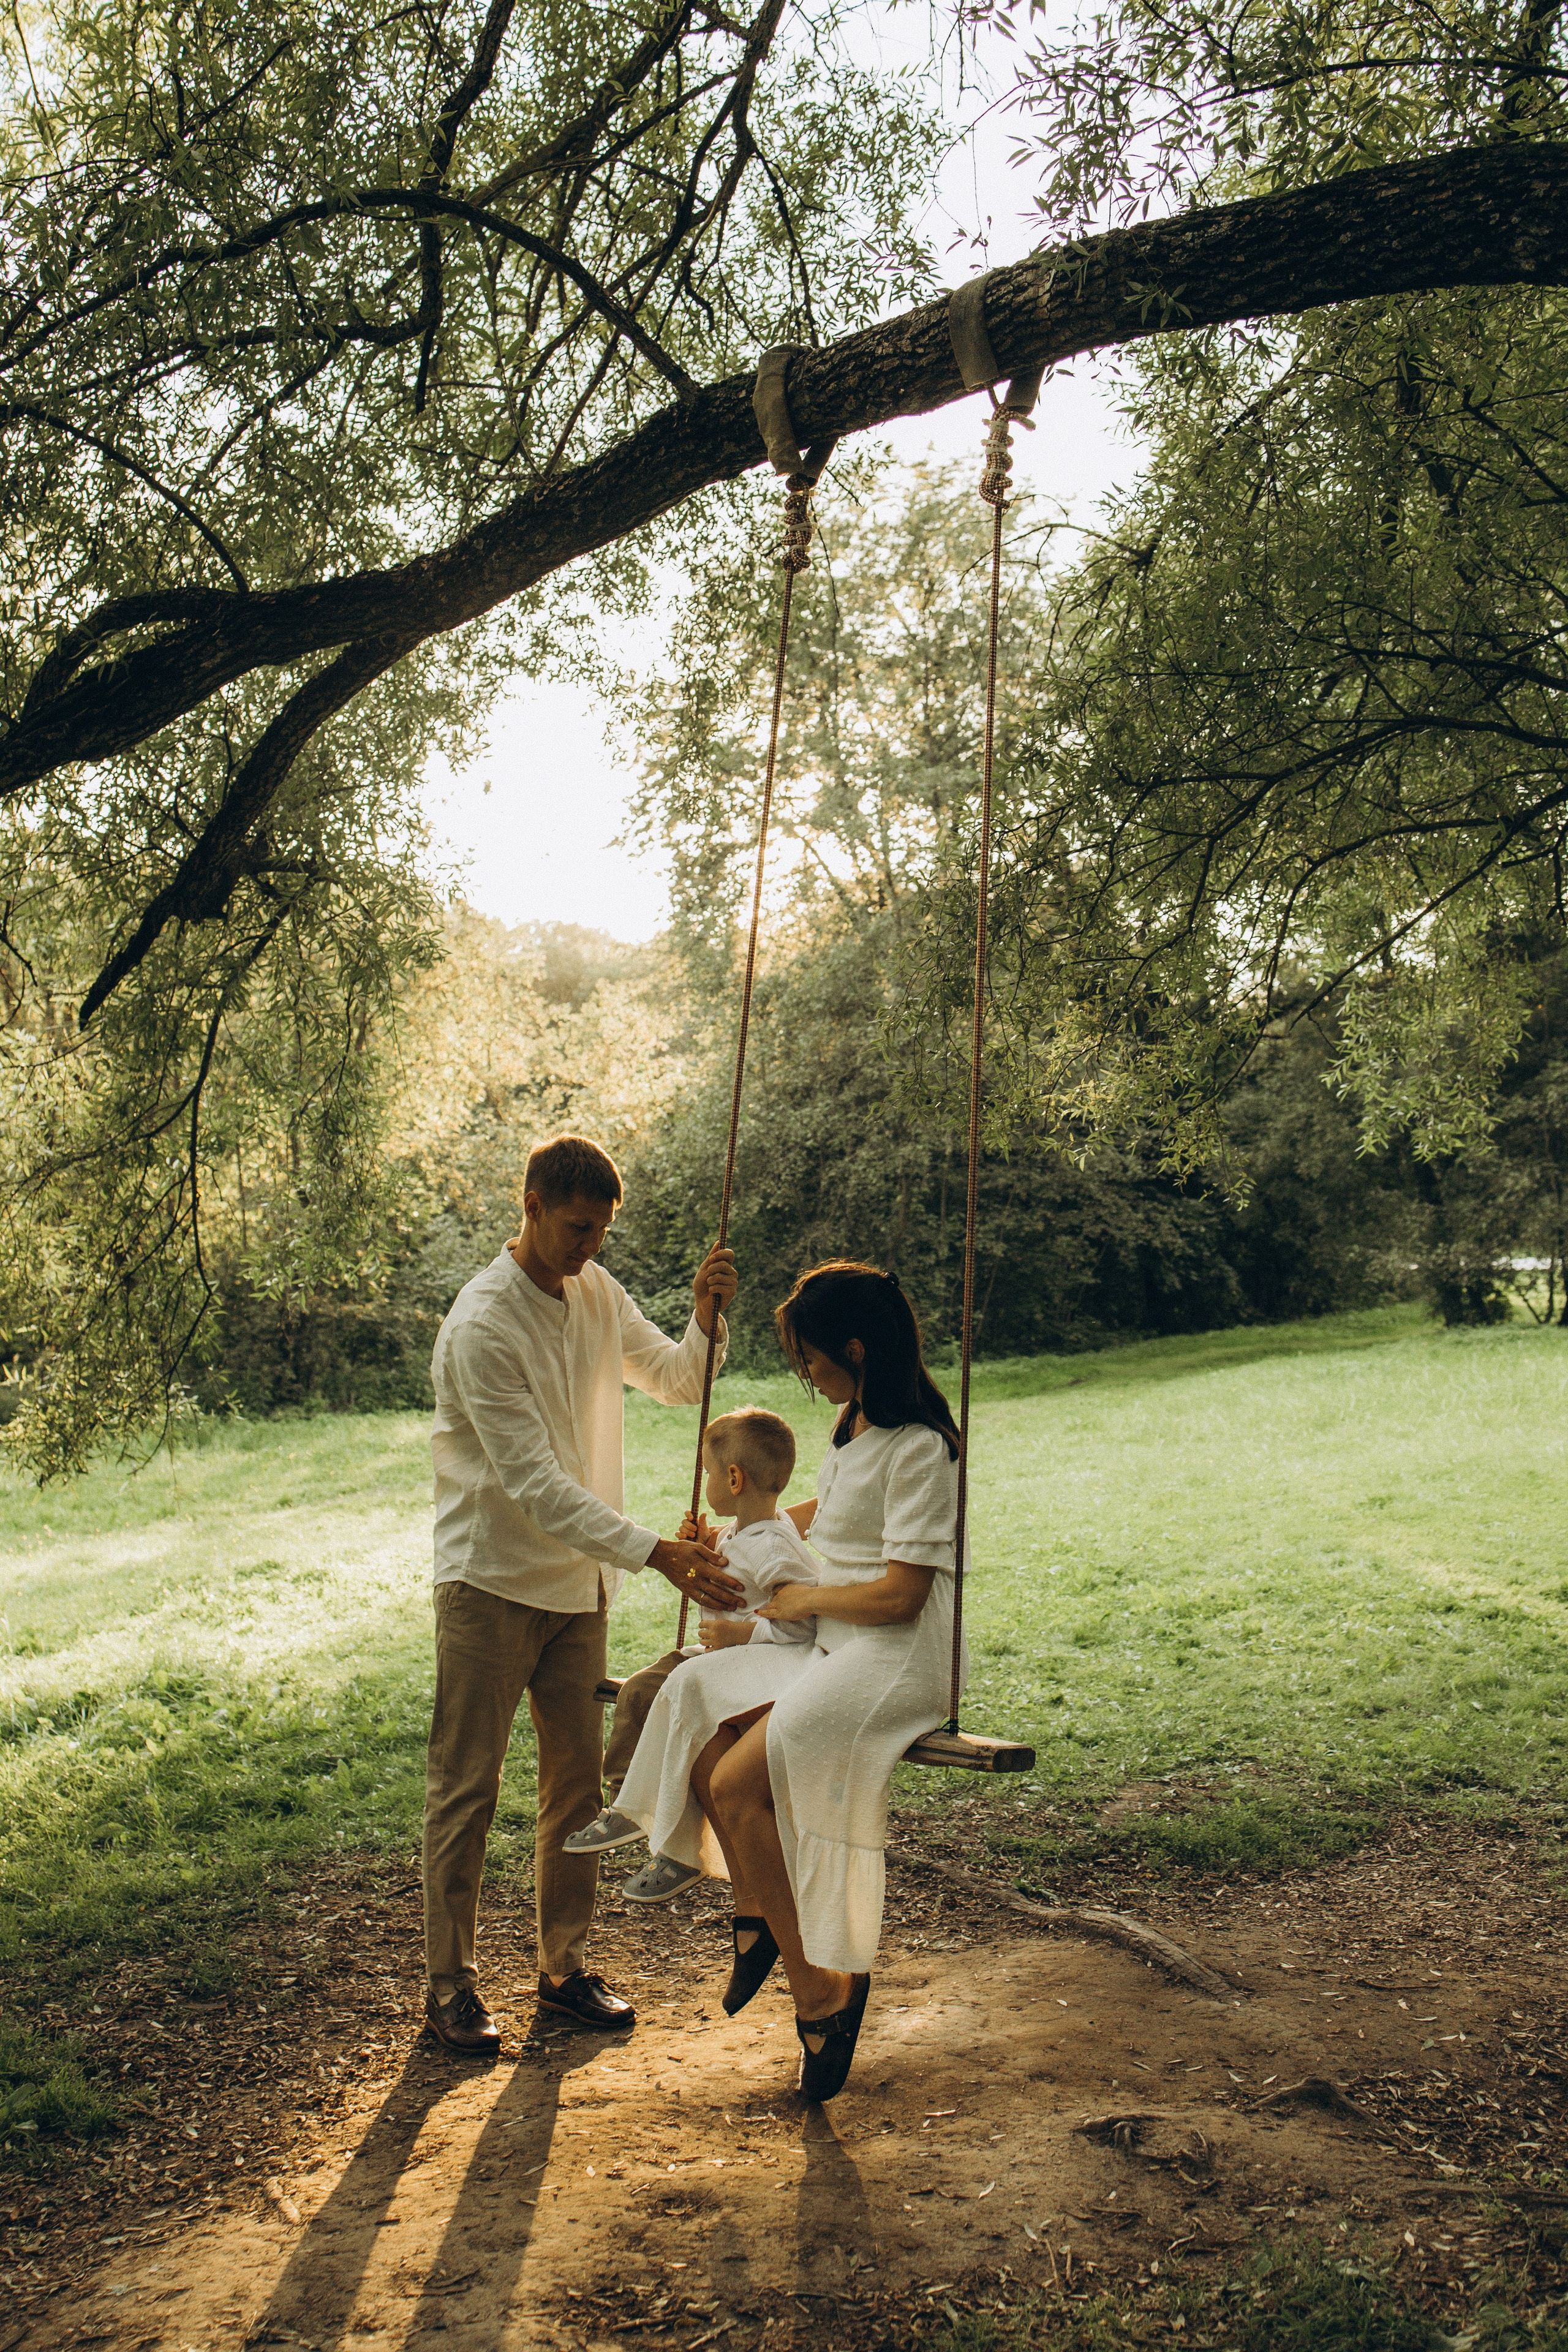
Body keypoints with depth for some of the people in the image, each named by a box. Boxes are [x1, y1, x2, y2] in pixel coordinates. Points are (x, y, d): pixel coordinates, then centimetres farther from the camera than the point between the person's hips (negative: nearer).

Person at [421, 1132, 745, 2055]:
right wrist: (657, 1553, -31)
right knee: (467, 1789, 3)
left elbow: (678, 1380, 12)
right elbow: (535, 1483, -27)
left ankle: (566, 1965, 26)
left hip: (578, 1579, 7)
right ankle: (450, 1983, 17)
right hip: (492, 1581, -7)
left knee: (579, 1779, 13)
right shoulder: (483, 1324, -22)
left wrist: (707, 1320, -11)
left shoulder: (597, 1293, 2)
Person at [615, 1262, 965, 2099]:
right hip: (834, 1650, 9)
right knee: (707, 1757, -10)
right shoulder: (854, 1424, 13)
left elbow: (899, 1594, -21)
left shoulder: (919, 1448, -17)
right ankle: (754, 1916, 12)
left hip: (899, 1661, -9)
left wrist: (804, 1598, -6)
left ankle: (819, 1987, -5)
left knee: (739, 1784, -19)